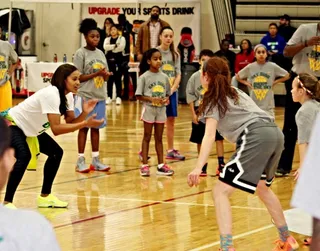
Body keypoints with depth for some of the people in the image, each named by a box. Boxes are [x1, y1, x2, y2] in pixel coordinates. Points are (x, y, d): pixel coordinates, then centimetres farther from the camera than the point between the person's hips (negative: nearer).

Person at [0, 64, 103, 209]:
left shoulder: (68, 95, -3)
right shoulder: (51, 94, -31)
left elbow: (71, 122, -4)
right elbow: (56, 129, -37)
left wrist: (84, 113, -22)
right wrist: (86, 123, -39)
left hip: (30, 129, 10)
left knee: (56, 152, 10)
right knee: (24, 156, -32)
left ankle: (45, 196, 21)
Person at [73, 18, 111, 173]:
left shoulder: (100, 53, 10)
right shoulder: (81, 53, -7)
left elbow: (104, 76, 13)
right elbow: (78, 77, -11)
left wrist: (106, 75, -10)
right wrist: (96, 74, -19)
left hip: (100, 96, 5)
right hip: (85, 96, -5)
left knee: (96, 127, 8)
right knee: (84, 127, -1)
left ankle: (96, 160, 12)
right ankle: (80, 160, 4)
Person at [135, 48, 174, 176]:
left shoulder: (164, 77, 3)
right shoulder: (144, 77, -8)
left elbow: (167, 94, 12)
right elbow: (139, 96, -8)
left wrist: (166, 99, -11)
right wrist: (152, 99, -21)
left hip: (161, 109, 4)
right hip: (149, 109, -4)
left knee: (159, 138, 10)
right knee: (147, 137, 4)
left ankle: (161, 165, 13)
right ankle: (144, 165, 7)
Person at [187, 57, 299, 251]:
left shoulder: (214, 99, 7)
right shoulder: (234, 92, 28)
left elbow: (210, 136, -8)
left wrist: (198, 168, -18)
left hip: (256, 137, -8)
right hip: (275, 133, 8)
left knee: (221, 191, -7)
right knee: (262, 187, 32)